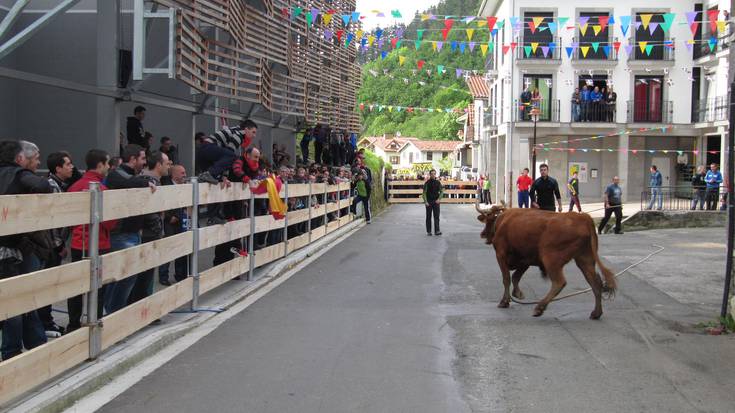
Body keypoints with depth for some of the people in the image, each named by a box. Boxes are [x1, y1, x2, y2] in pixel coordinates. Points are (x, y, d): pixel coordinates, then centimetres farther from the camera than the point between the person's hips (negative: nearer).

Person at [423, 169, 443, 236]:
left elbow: (441, 191, 7)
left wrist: (439, 199, -7)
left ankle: (437, 231, -10)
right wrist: (425, 202, -12)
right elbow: (424, 193, -3)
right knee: (428, 217, 5)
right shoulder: (427, 183, -3)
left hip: (436, 202, 1)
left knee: (436, 216, -6)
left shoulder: (438, 182, 3)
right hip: (429, 202, -1)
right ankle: (428, 231, 11)